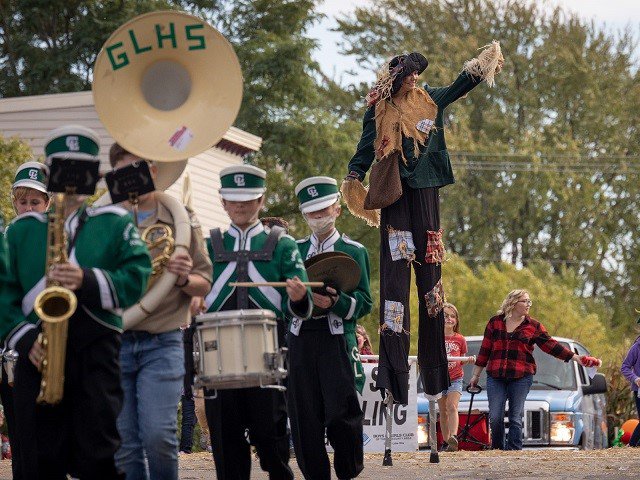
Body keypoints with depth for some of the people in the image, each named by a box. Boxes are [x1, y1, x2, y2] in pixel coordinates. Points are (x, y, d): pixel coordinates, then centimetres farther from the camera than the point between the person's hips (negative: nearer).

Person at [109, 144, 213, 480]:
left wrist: (184, 279, -13)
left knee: (158, 436, -15)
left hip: (162, 344, -2)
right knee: (125, 446, 2)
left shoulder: (181, 221, 6)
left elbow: (204, 286, 9)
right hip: (112, 342, 2)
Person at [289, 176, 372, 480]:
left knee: (341, 415, -10)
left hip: (338, 343, -3)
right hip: (300, 341, 3)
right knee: (305, 420, -1)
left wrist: (335, 302, -14)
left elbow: (364, 304, 4)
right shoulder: (294, 250, 17)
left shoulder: (354, 251, 8)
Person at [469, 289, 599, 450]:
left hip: (521, 378, -1)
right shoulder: (495, 322, 10)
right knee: (495, 417, -5)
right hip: (495, 377, 1)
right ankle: (497, 449, 9)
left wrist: (575, 357, 1)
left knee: (516, 418, -4)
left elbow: (550, 345, 7)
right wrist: (476, 375, 14)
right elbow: (485, 349, 13)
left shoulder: (533, 326, 8)